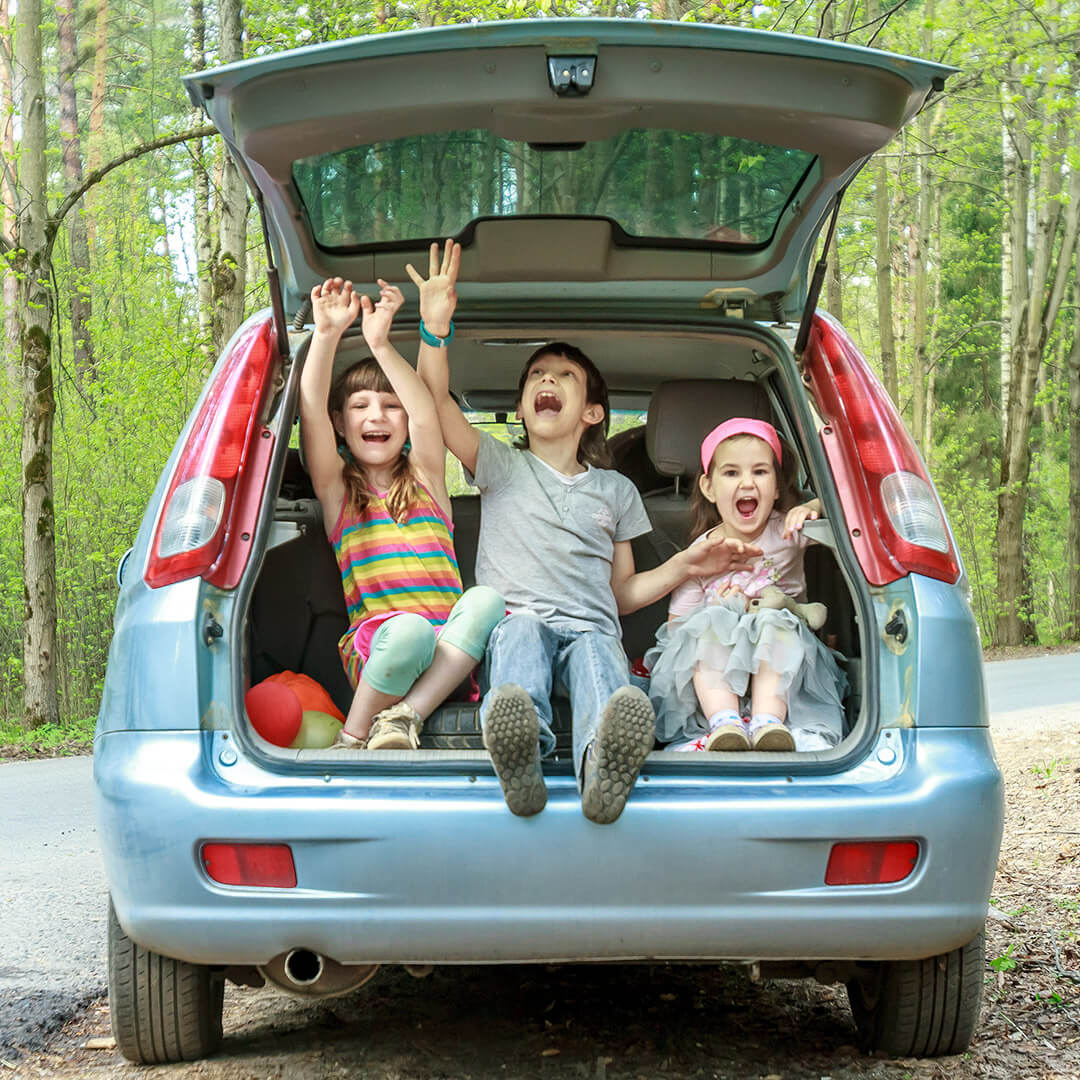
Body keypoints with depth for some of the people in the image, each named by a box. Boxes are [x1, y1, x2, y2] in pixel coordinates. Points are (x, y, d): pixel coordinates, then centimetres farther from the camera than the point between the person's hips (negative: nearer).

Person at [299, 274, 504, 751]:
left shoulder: (425, 479, 18)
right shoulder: (337, 488, 16)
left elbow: (426, 416, -2)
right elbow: (312, 411, -1)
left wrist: (381, 344, -13)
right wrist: (326, 334, -12)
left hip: (450, 651, 2)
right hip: (374, 645, -2)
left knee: (485, 599, -31)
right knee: (408, 630, -37)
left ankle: (402, 719, -31)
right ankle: (351, 740, -18)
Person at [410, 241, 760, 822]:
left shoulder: (615, 489, 27)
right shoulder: (501, 467, 21)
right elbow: (435, 403, 4)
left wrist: (684, 566, 10)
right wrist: (435, 326, -11)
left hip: (590, 627, 1)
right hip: (514, 618, -1)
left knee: (598, 652, -37)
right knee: (520, 629, -39)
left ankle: (603, 765, -73)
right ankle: (518, 757, -72)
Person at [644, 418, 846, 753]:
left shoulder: (787, 531, 3)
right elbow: (675, 628, 2)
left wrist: (812, 507, -20)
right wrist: (720, 611, -15)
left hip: (781, 664, 0)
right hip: (709, 671, 0)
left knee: (775, 622, -30)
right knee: (712, 621, -29)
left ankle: (768, 723, -47)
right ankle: (723, 724, -46)